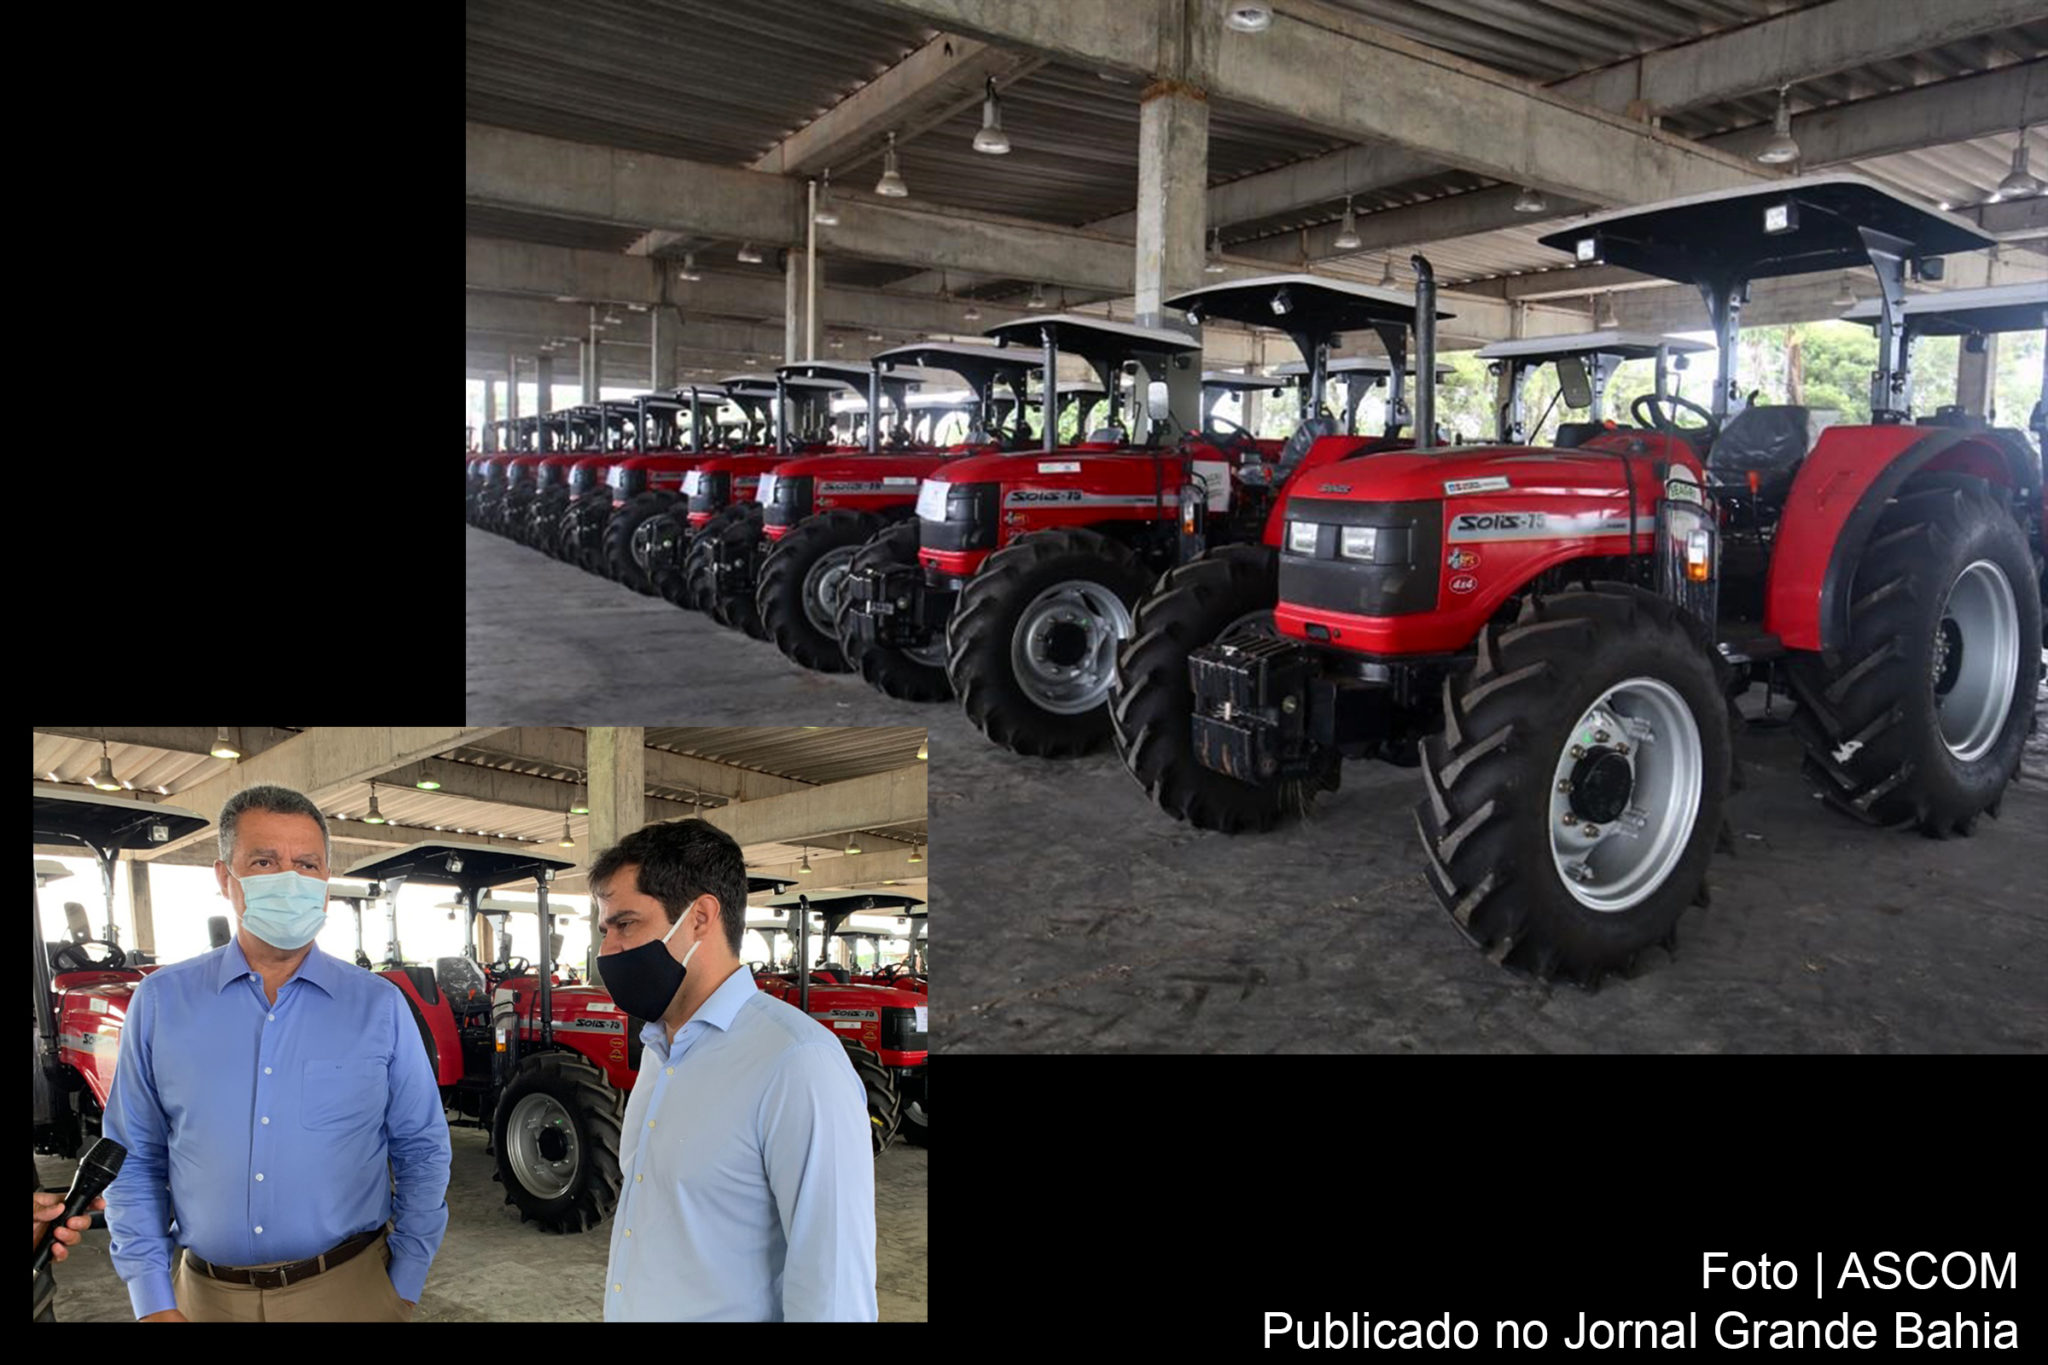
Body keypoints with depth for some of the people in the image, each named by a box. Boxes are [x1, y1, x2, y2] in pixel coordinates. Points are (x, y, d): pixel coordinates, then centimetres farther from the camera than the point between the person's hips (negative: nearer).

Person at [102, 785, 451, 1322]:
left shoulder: (379, 1006, -4)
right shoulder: (161, 1002, -1)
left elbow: (422, 1153, 1)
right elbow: (136, 1161, 3)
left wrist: (405, 1284, -3)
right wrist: (154, 1304, -1)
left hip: (351, 1289, -1)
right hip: (209, 1295, 1)